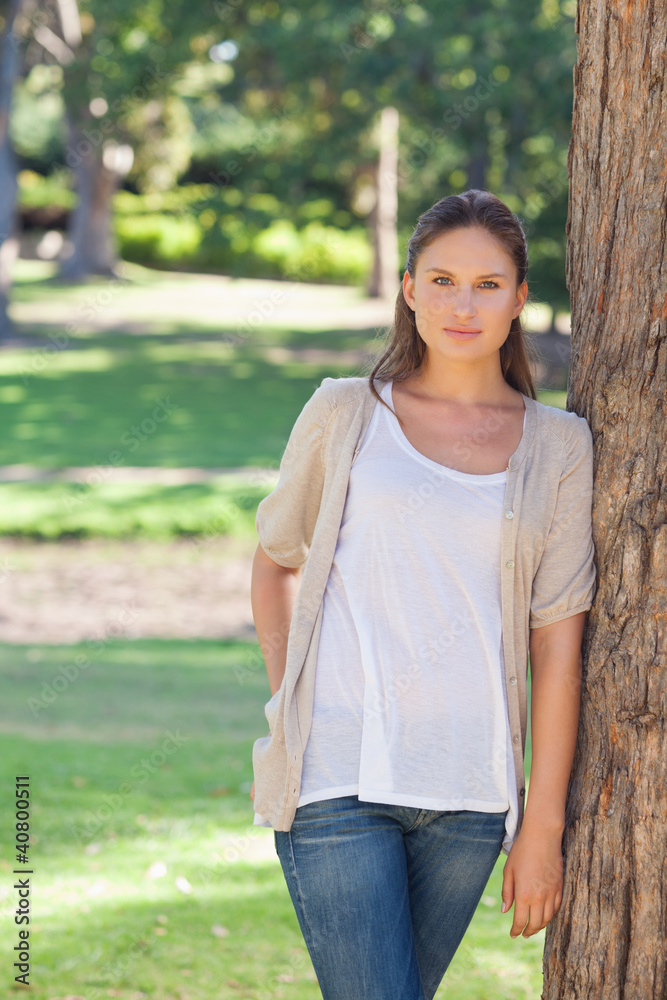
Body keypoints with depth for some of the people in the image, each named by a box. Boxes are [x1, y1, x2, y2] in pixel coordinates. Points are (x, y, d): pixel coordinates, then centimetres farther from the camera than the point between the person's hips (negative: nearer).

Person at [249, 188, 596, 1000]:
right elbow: (274, 559, 19)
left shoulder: (557, 447, 6)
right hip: (337, 776, -2)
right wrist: (287, 705, 7)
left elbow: (557, 648, 4)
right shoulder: (345, 415, 5)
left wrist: (542, 824, 2)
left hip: (470, 790, 2)